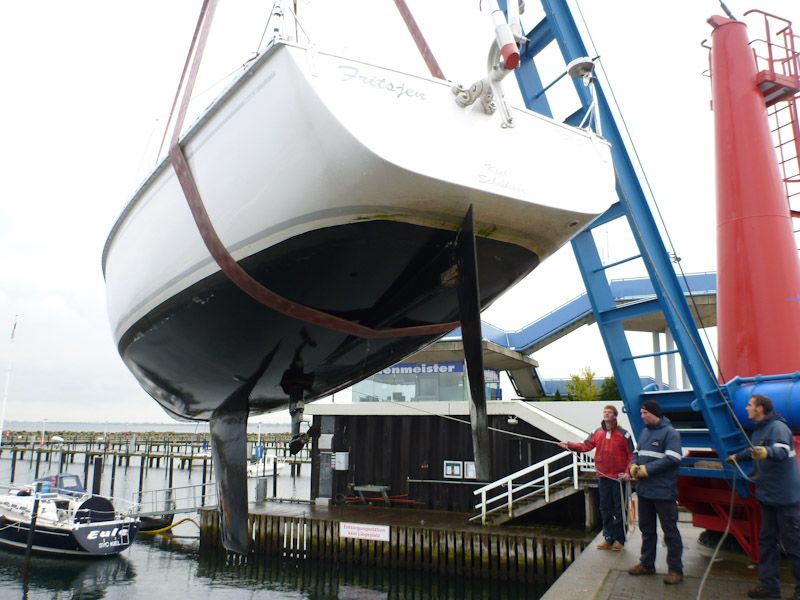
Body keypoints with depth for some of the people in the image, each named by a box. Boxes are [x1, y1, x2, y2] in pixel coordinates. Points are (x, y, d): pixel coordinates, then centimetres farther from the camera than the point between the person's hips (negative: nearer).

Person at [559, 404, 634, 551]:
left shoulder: (623, 434, -7)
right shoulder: (597, 432, 6)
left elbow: (631, 454, -7)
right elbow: (585, 445, -3)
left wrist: (628, 472, -16)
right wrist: (569, 445, -18)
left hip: (619, 477, -4)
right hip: (603, 477, 5)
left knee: (619, 509, 5)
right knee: (605, 508, 11)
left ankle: (619, 539, 15)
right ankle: (608, 538, 22)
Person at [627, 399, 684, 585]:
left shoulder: (670, 433, -11)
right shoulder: (645, 431, 13)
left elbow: (672, 459, -20)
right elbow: (637, 452, 21)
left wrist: (647, 469, -19)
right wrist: (634, 465, 0)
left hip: (663, 491, -8)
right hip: (644, 490, 8)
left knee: (670, 531, 1)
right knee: (646, 528, 17)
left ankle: (675, 570, 11)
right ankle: (647, 564, 29)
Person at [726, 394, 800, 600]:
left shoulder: (777, 427, -18)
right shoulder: (759, 429, 12)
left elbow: (782, 450, -37)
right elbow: (754, 451, 32)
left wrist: (766, 452, -57)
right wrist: (737, 457, 48)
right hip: (768, 496, 10)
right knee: (767, 540, 12)